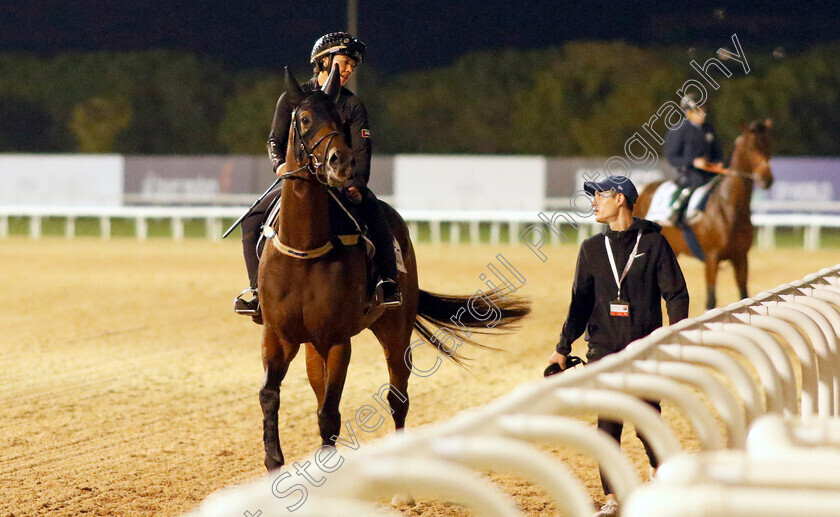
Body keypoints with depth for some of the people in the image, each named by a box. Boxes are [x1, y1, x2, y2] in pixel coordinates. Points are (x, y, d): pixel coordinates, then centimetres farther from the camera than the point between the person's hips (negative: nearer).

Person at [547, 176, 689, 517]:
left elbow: (676, 294, -2)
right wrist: (563, 347, 7)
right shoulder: (592, 249, 9)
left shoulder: (653, 242, 0)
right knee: (608, 424, -3)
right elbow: (581, 301, 12)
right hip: (604, 348, 3)